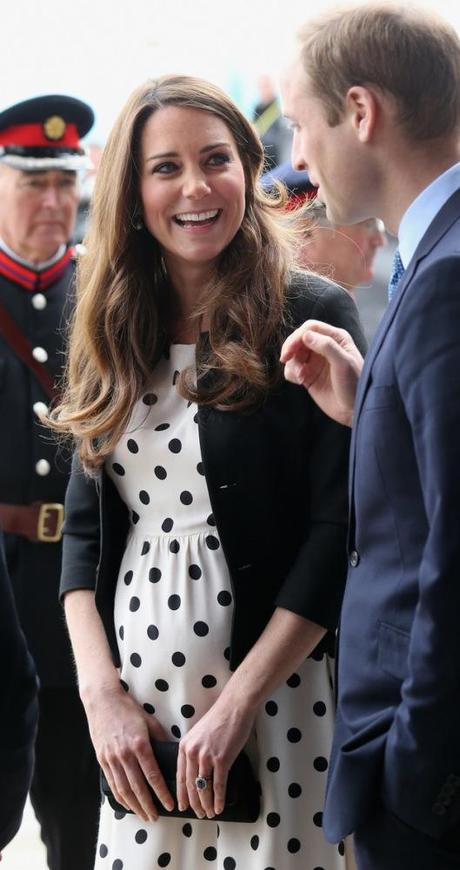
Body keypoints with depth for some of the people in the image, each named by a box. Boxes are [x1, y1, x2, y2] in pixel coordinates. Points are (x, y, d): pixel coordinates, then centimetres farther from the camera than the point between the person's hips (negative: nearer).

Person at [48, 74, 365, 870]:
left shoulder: (312, 318, -5)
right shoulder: (113, 335, 9)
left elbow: (338, 527, -10)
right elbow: (84, 526, 10)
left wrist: (238, 702, -15)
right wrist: (101, 691, -3)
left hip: (271, 693, -4)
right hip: (131, 696, 4)